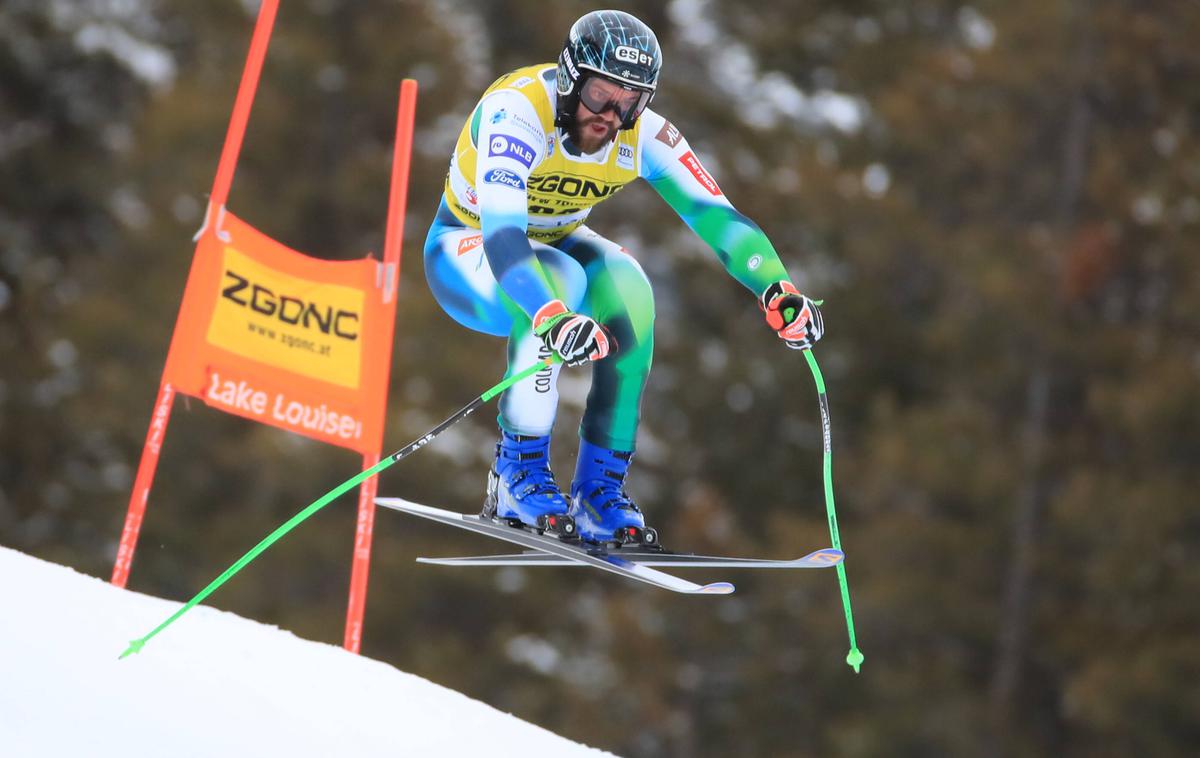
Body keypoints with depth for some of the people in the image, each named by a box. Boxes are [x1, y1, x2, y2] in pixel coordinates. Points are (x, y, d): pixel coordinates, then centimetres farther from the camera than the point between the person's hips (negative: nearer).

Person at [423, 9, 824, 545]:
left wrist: (777, 290, -44)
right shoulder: (518, 111, -35)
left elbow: (714, 213, -26)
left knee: (627, 287, -28)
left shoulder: (644, 136, -20)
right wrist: (555, 319, -63)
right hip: (466, 249, -4)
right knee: (558, 280, -36)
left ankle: (600, 487, -18)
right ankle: (517, 474, -23)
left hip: (555, 243, 4)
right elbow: (501, 236, -47)